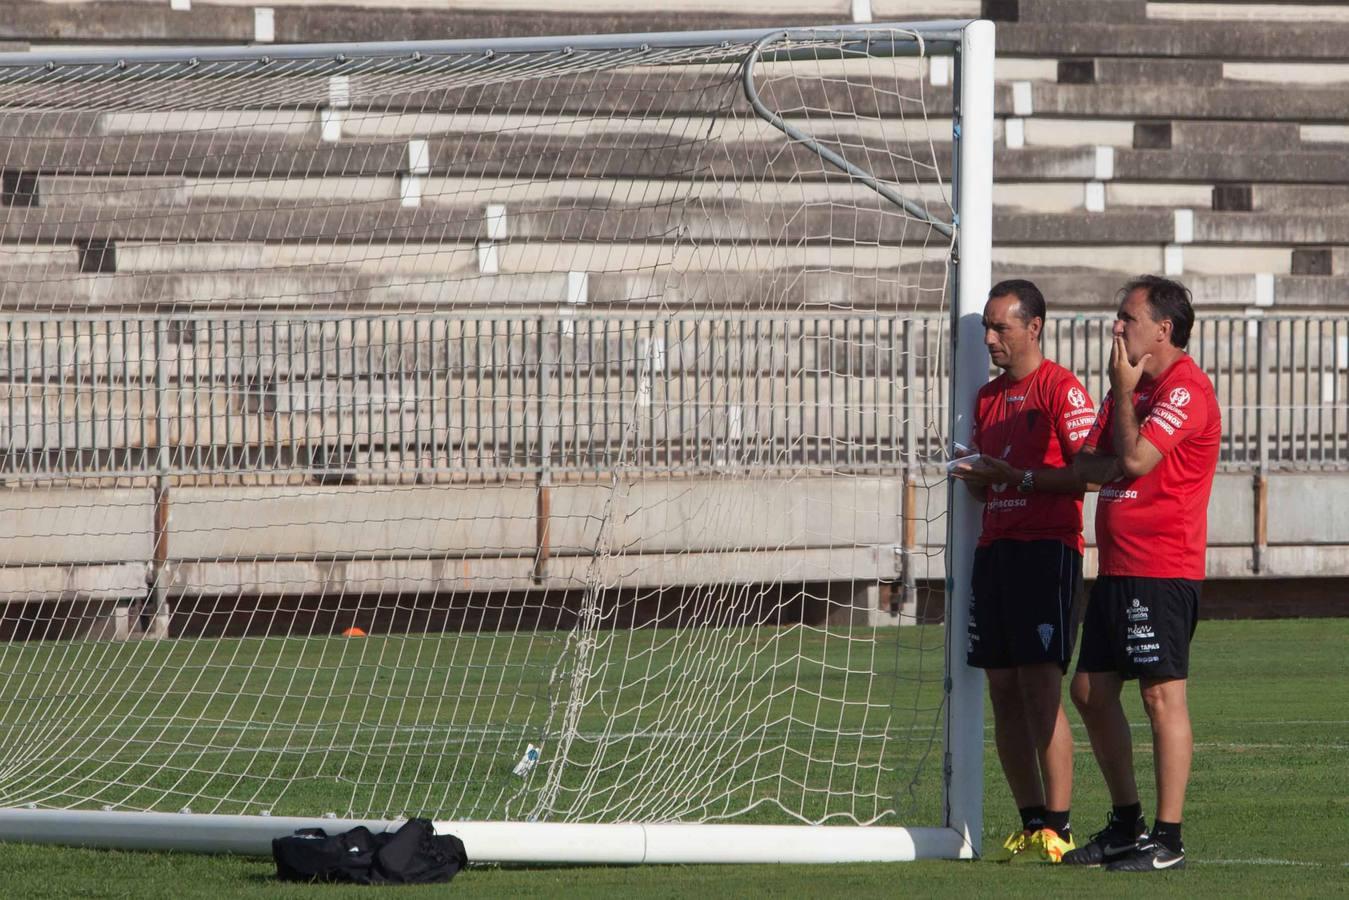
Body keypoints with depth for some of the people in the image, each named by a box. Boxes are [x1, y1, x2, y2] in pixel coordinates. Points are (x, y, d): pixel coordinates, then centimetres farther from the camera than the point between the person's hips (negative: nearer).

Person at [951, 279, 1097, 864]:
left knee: (1041, 688, -12)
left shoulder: (1060, 389, -6)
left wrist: (1015, 476, -17)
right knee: (1003, 692, 5)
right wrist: (973, 478, 2)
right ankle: (1032, 822, 9)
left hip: (1047, 548, -8)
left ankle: (1057, 830, -13)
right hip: (994, 548, 8)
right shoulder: (987, 397, 18)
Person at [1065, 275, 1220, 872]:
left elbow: (1134, 458, -21)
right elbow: (1084, 465, 14)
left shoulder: (1185, 390, -11)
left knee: (1161, 694, -9)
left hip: (1162, 570, -10)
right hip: (1117, 568, 10)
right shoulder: (1132, 389, 19)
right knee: (1091, 689, 12)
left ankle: (1167, 839, -7)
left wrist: (1123, 392, -9)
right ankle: (1127, 824, 22)